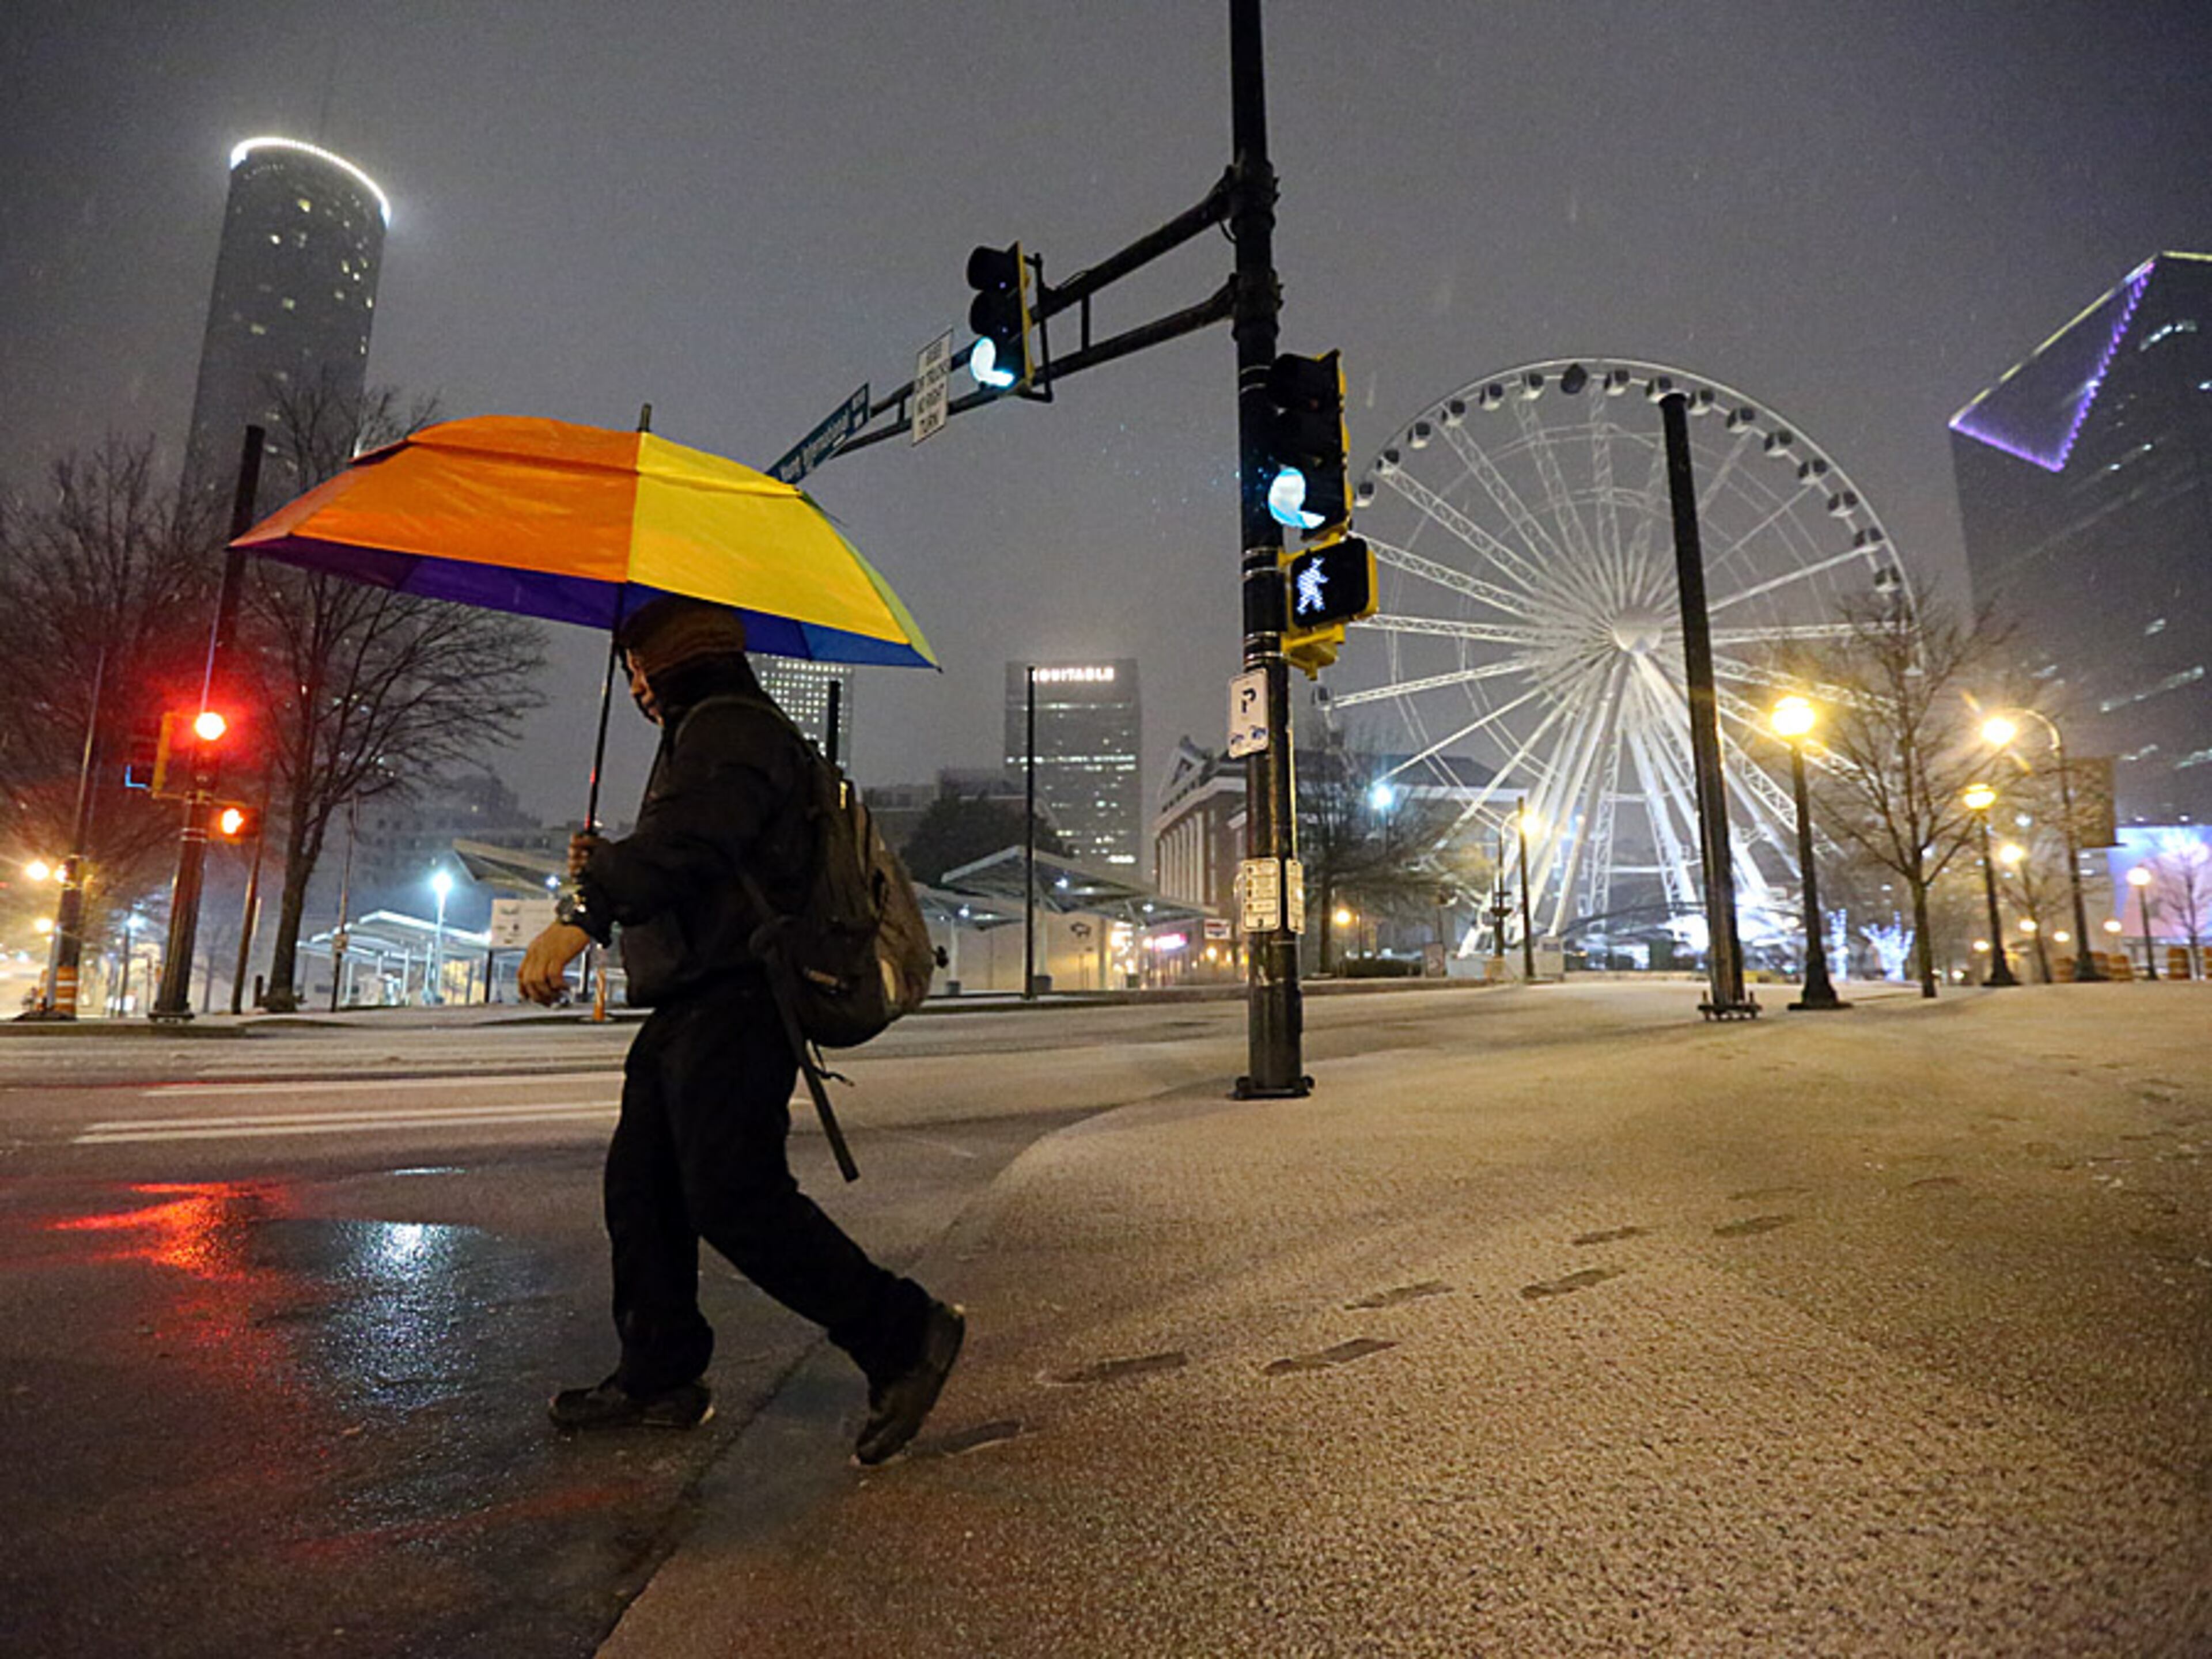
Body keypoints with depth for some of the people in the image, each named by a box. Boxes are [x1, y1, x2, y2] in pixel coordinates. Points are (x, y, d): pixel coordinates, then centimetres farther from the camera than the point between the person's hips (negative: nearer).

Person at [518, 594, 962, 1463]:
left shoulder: (729, 726, -7)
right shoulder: (707, 733, 28)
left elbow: (689, 838, -26)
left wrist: (582, 914, -33)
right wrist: (607, 863, 17)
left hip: (735, 996, -11)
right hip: (693, 1005, 11)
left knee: (734, 1197, -15)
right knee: (640, 1187, 13)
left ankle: (904, 1335, -6)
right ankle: (660, 1378, 25)